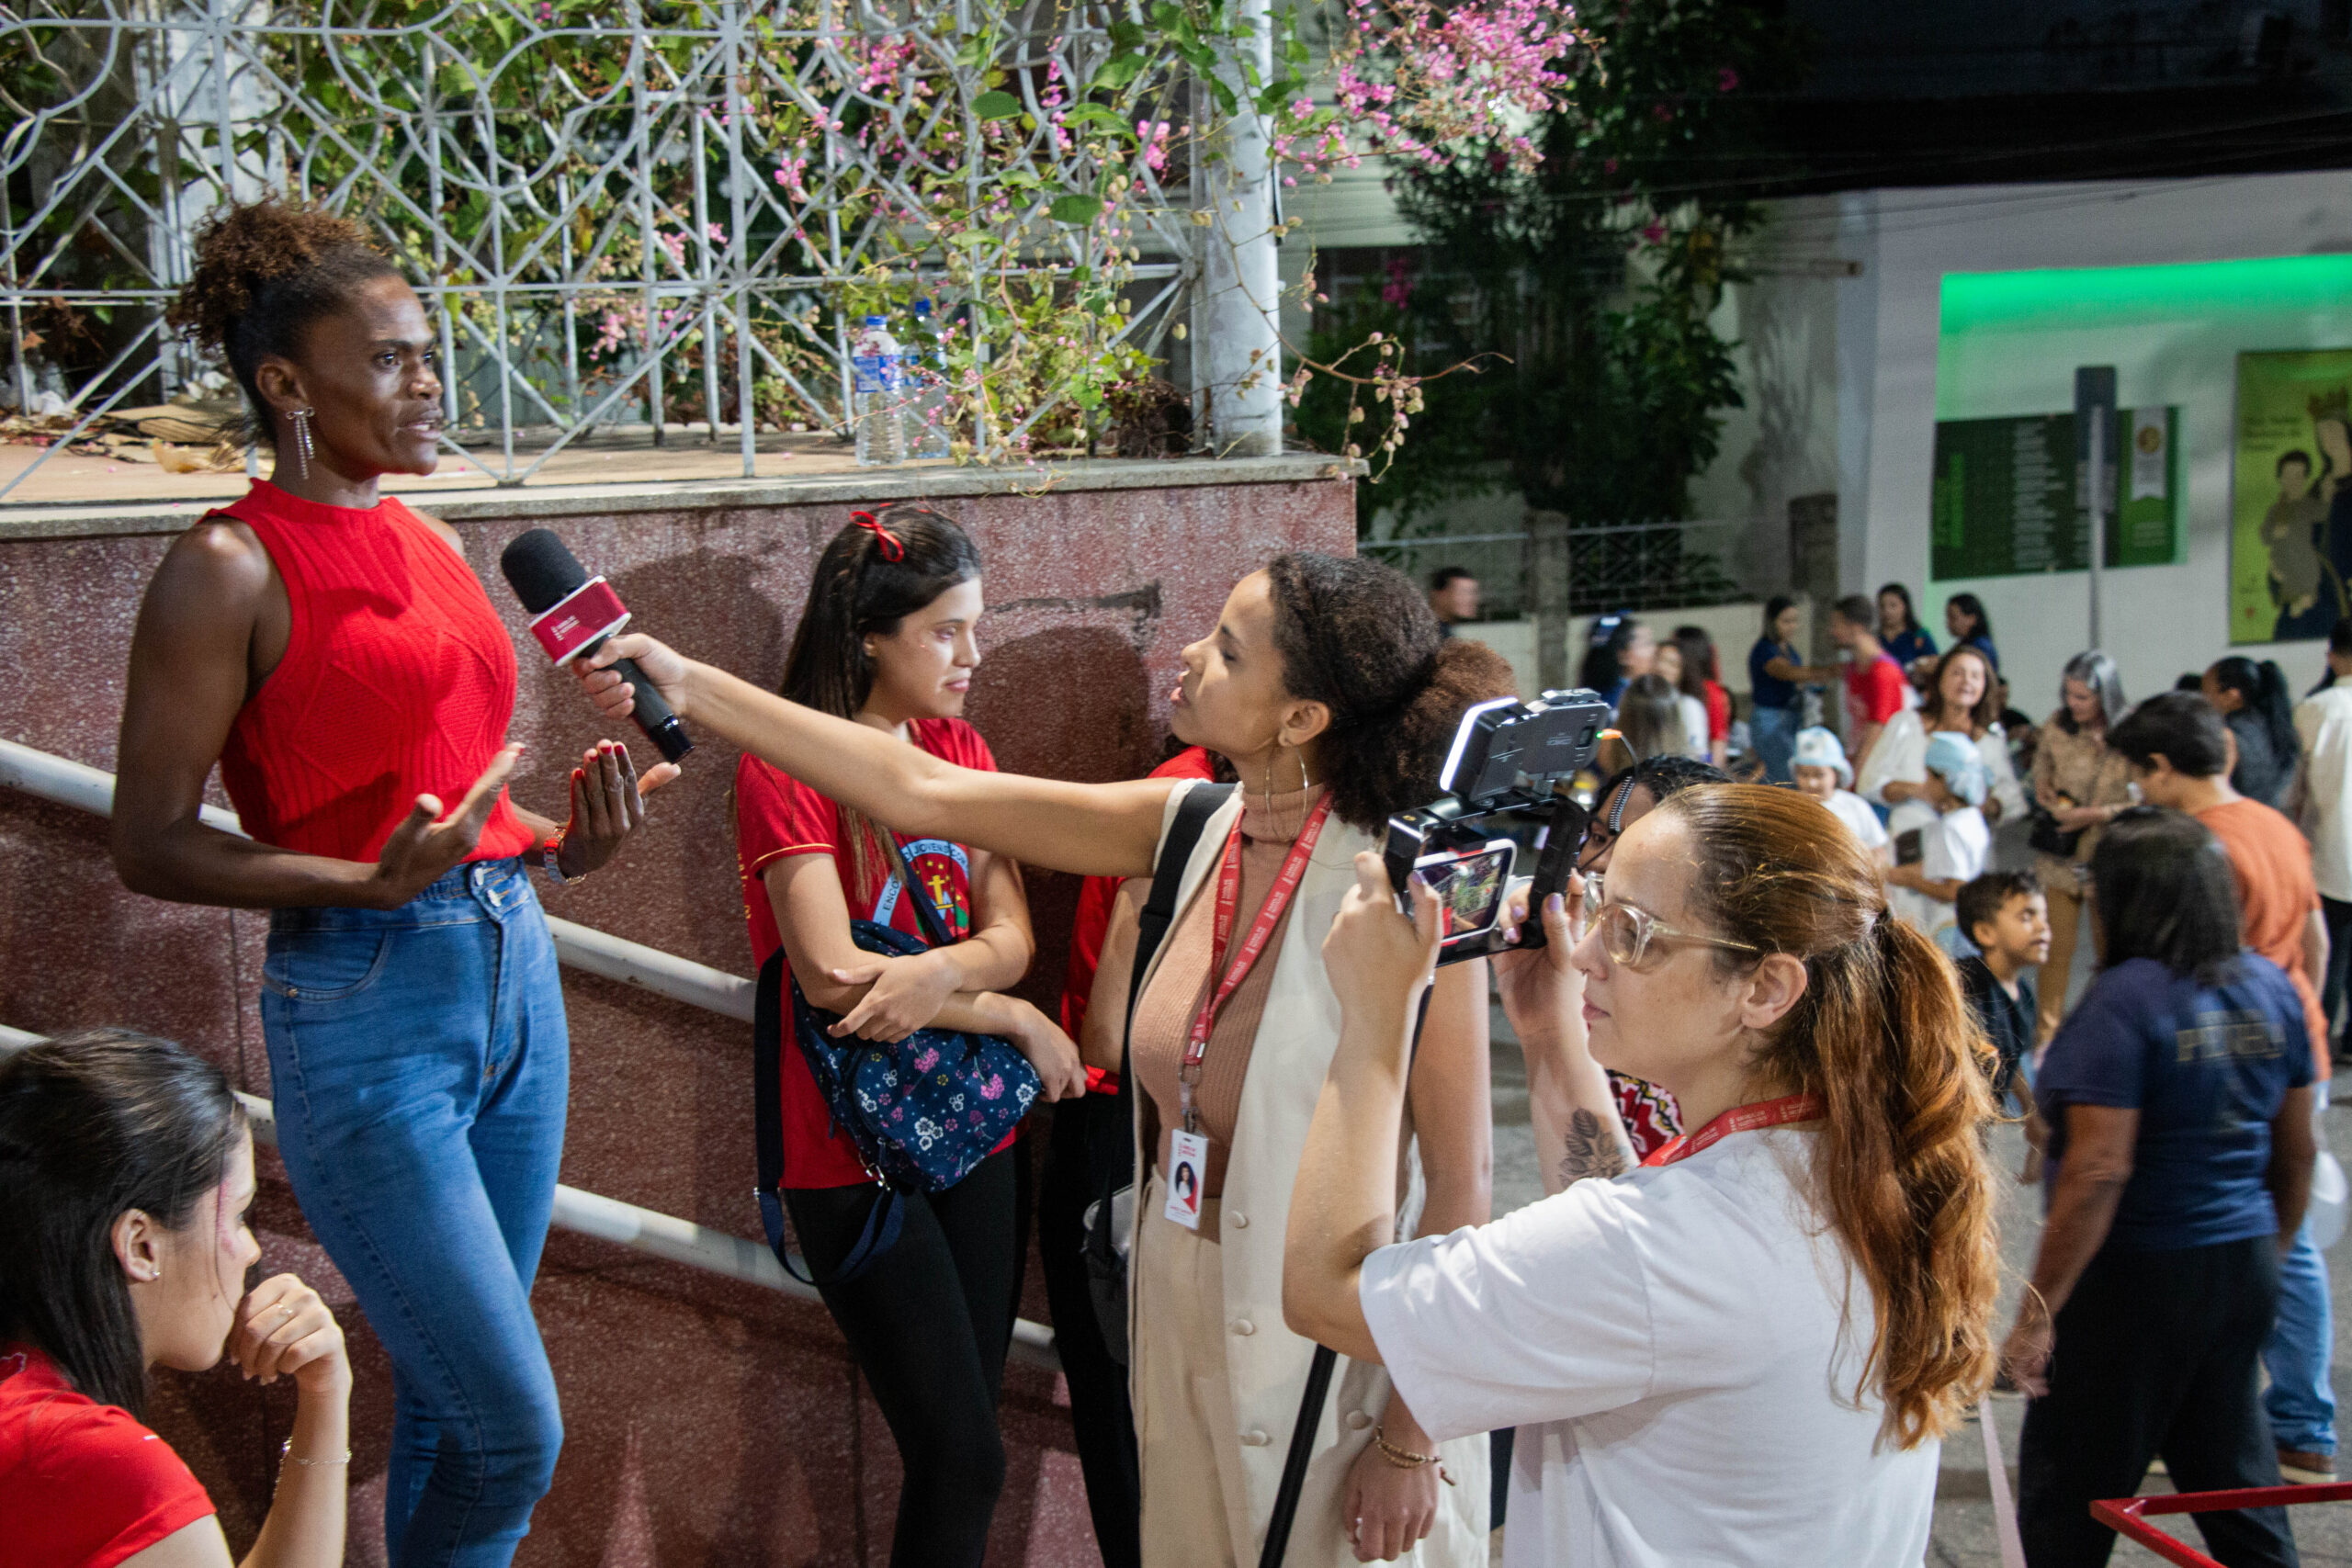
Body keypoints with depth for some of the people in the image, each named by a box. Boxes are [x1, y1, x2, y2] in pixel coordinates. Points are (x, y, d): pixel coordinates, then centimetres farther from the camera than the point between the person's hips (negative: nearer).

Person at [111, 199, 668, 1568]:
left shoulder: (429, 542, 12)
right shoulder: (232, 568, -10)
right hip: (367, 1004, -7)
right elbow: (153, 846, -11)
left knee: (449, 1407, 14)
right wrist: (373, 883, -23)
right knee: (513, 1432, -6)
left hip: (515, 972, 7)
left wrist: (562, 848, 1)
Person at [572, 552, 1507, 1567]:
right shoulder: (1197, 830, -4)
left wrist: (1412, 1442, -16)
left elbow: (1459, 1192, -19)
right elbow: (922, 794, -1)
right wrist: (690, 688, -2)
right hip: (1183, 1303, 7)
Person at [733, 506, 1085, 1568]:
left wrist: (938, 973, -23)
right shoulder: (785, 768, -11)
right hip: (856, 1152, -6)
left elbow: (1011, 937, 0)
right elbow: (833, 978, -20)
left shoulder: (961, 751, 10)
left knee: (962, 1448, 9)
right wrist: (1017, 1020, -13)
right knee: (963, 1454, -6)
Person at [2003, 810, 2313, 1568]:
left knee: (2067, 1503, 3)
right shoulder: (2269, 987, 5)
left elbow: (2099, 1170, -23)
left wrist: (2039, 1310, -20)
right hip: (2242, 1270, 8)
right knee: (2233, 1482, 17)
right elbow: (2296, 1149, 13)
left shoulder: (2125, 1000, -18)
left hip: (2137, 1277, -7)